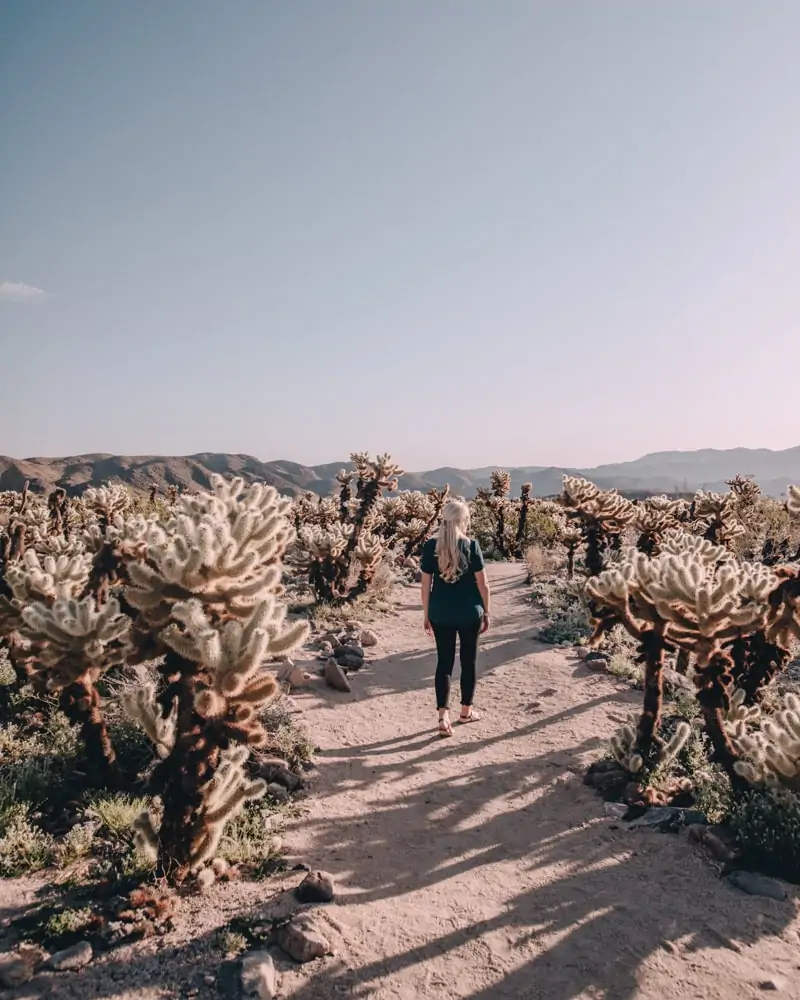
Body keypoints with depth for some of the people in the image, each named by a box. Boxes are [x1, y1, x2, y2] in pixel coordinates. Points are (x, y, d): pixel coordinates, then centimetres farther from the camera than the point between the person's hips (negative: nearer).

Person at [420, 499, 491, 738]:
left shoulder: (430, 546, -4)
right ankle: (466, 710, 27)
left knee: (444, 662, 7)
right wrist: (486, 612, 7)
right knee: (468, 660, 15)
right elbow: (482, 583, -5)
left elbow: (426, 584, -2)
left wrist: (426, 615, 8)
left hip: (440, 613, 1)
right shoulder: (471, 545, -9)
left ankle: (443, 716, -3)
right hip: (469, 612, -1)